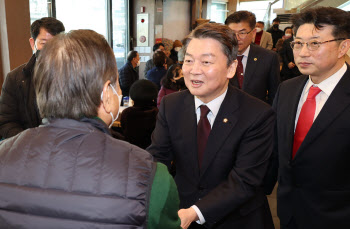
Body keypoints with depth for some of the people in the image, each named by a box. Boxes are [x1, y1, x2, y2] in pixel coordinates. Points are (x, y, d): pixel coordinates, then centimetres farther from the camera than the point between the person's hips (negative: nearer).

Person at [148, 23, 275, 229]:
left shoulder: (258, 115, -20)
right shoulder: (170, 105, -8)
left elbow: (245, 181, -23)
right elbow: (156, 156, -12)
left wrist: (195, 212, -34)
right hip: (180, 211, 3)